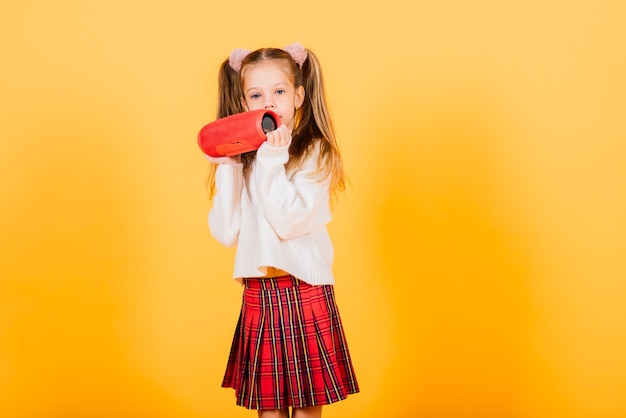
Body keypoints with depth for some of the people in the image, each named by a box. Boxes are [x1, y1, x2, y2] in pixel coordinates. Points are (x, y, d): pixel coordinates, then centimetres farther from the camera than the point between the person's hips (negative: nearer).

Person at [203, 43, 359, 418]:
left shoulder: (314, 154, -5)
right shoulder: (242, 159, 7)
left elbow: (291, 221, -17)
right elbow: (226, 233, -1)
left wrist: (272, 160, -17)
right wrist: (227, 169, -6)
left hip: (304, 291, -4)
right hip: (258, 294, 4)